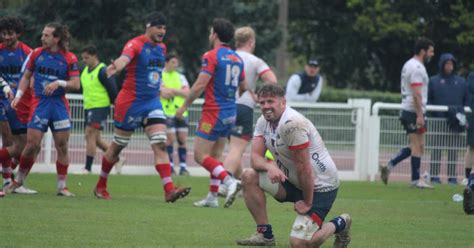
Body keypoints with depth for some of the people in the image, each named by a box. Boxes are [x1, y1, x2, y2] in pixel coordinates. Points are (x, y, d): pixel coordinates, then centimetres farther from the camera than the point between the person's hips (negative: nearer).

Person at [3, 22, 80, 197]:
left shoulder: (69, 58, -3)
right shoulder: (37, 54, 3)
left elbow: (76, 84, -5)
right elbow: (26, 76, 13)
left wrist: (59, 83, -21)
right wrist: (19, 94, 1)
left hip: (59, 104, 0)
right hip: (39, 103, 0)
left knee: (62, 146, -2)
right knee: (32, 145, -6)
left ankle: (62, 186, 8)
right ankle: (18, 180, 13)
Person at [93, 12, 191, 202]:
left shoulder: (161, 47, 8)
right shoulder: (135, 45, -15)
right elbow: (124, 58, -37)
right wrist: (115, 67, -57)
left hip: (153, 102, 5)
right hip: (130, 101, -5)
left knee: (161, 145, -10)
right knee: (117, 147, 7)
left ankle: (169, 190, -18)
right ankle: (100, 186, 25)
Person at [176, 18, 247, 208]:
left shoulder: (212, 56, -12)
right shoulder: (237, 58, 11)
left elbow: (200, 85, -17)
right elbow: (244, 88, 18)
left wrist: (184, 106, -8)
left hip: (213, 113, -8)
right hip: (230, 113, 8)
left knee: (200, 155, -6)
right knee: (215, 156, 14)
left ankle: (229, 181, -24)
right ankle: (212, 197, 11)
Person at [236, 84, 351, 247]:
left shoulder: (292, 123, -26)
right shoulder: (264, 121, 2)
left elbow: (303, 167, -24)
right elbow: (255, 157, -3)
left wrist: (307, 203, -18)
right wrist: (270, 166, -27)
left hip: (319, 186, -8)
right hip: (293, 181, 8)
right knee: (249, 177, -7)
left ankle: (339, 224, 12)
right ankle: (265, 234, 0)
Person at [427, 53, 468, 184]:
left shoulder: (461, 82, 16)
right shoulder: (434, 81, 9)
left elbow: (467, 100, 16)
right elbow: (427, 100, 6)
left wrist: (462, 114, 1)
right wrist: (434, 112, -10)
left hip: (456, 122, 2)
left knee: (453, 150, 0)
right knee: (436, 149, -4)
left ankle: (452, 176, 2)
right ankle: (434, 176, -2)